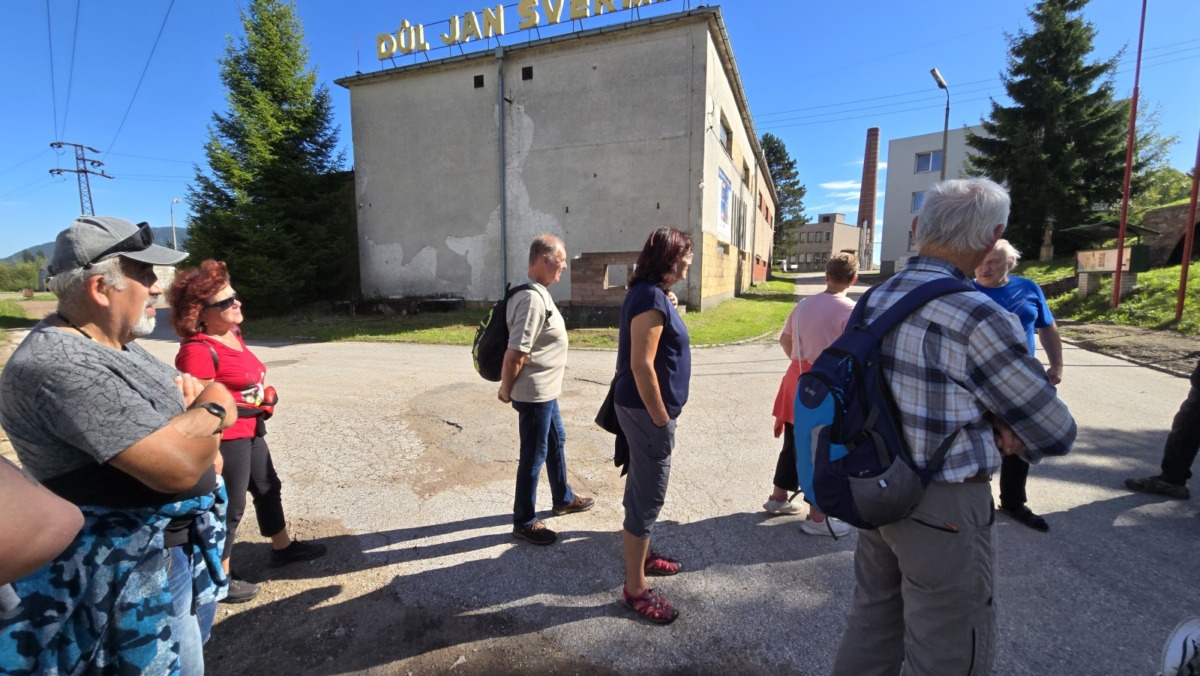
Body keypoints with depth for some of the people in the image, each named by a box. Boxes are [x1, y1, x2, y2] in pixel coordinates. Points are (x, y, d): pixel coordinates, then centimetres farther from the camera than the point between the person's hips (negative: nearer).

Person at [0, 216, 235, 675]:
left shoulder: (112, 343, 5)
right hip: (136, 570, -9)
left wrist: (194, 391, -8)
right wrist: (212, 412, -14)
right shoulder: (58, 366, -26)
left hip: (186, 543, 9)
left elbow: (217, 397, 15)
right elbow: (177, 466, -34)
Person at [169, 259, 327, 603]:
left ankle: (283, 547, 41)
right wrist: (211, 453, -23)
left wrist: (262, 395, 9)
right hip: (226, 438, -10)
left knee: (268, 488, 21)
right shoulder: (198, 349, -22)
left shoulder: (232, 334, 7)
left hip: (249, 431, 10)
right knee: (229, 506, 4)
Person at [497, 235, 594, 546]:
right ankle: (524, 522, 21)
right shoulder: (533, 299, -25)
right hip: (534, 393, -10)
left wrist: (510, 387, 19)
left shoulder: (538, 293, 9)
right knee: (534, 456, 3)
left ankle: (563, 499, 43)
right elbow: (514, 354, -27)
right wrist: (506, 390, -12)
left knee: (556, 441, 23)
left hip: (545, 391, 10)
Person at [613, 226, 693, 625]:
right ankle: (635, 588, 16)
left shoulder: (651, 293, 11)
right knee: (647, 497, 1)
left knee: (642, 488, 22)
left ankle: (641, 556, 41)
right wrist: (661, 420, -19)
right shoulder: (651, 298, -21)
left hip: (645, 409, 10)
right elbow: (641, 366, -25)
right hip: (646, 411, -10)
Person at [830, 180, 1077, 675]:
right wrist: (1009, 437, 10)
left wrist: (991, 427, -3)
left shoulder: (872, 301, 0)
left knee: (870, 628, 24)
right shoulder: (978, 318, -23)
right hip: (945, 510, -7)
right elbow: (1056, 433, -9)